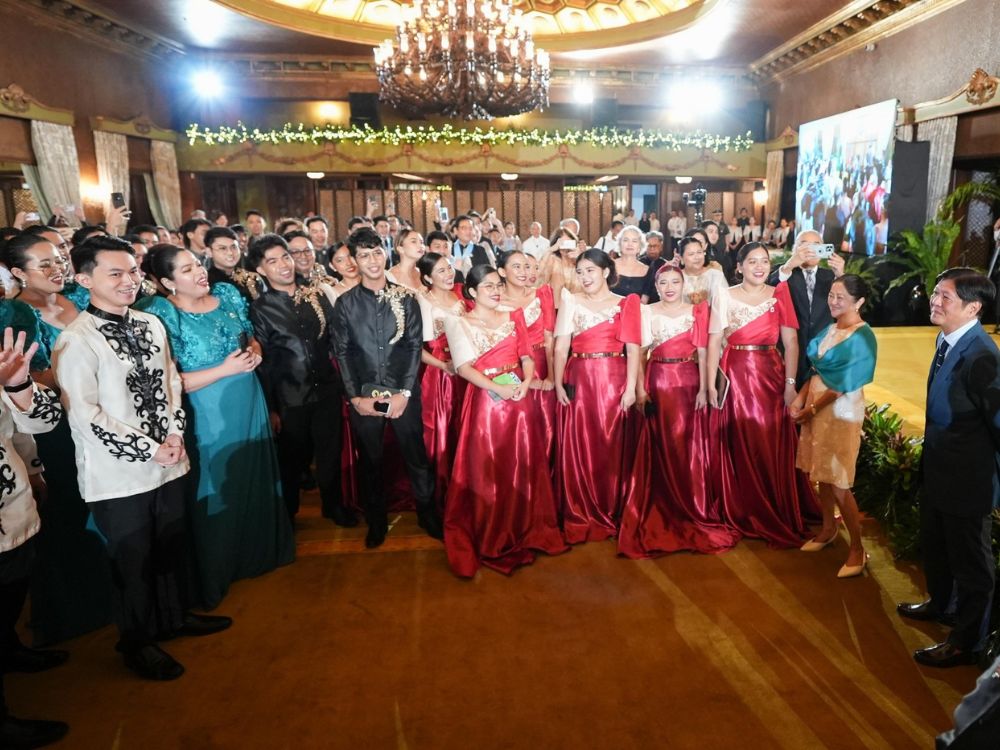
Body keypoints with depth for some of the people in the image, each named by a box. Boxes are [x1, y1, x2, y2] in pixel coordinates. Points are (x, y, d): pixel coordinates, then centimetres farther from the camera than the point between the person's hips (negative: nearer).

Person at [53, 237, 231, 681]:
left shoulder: (151, 325, 4)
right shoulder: (76, 340, -16)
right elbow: (83, 415, -17)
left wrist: (174, 433, -3)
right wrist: (148, 449, -15)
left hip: (167, 463, 6)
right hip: (118, 474, -6)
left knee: (172, 545, 20)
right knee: (133, 560, 11)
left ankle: (175, 615, 44)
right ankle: (138, 644, 33)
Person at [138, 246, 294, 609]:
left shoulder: (227, 294, 2)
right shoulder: (162, 314, -15)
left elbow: (251, 337, 16)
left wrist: (255, 352, -7)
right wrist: (225, 369, -20)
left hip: (250, 406, 5)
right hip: (209, 416, -5)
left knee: (257, 483, 18)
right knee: (217, 494, 9)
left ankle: (261, 553, 42)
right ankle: (215, 576, 30)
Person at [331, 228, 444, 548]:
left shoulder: (405, 298, 1)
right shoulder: (345, 302, 3)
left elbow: (415, 345, -2)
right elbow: (342, 352, 2)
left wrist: (404, 392, -9)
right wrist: (355, 396, -6)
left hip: (403, 392, -1)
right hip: (363, 396, 1)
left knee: (416, 456, 7)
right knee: (370, 461, 13)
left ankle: (427, 512, 27)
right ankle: (376, 520, 30)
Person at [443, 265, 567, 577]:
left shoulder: (513, 317, 12)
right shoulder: (458, 322, 0)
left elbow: (527, 356, 10)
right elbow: (464, 367, -9)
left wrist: (526, 382, -10)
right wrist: (498, 388, -19)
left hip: (519, 399, 4)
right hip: (485, 400, -4)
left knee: (523, 467, 9)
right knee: (486, 470, 2)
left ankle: (523, 531, 27)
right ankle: (489, 538, 17)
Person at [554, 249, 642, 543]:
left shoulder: (626, 304, 9)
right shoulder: (571, 301, 12)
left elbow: (633, 347, -1)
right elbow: (561, 346, 3)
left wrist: (631, 387, -12)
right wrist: (558, 384, -8)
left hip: (613, 381, -1)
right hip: (578, 382, 1)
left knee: (611, 449, 2)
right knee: (577, 450, 2)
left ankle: (611, 514, 17)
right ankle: (580, 517, 13)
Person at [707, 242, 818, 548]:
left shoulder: (779, 295, 5)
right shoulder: (724, 296, 1)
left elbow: (790, 342, 0)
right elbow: (714, 342, -3)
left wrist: (790, 383, -9)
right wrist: (711, 385, -8)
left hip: (771, 376, 1)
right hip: (736, 376, -1)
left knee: (773, 447, 4)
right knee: (739, 446, 5)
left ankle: (778, 517, 21)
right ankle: (744, 515, 20)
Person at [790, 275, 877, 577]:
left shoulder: (862, 337, -16)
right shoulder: (830, 329, 7)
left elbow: (843, 384, -18)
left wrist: (811, 409, -12)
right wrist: (799, 398, -3)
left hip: (841, 412, -7)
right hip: (815, 405, 7)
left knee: (838, 482, -3)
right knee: (821, 474, 16)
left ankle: (857, 549, 10)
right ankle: (828, 530, 34)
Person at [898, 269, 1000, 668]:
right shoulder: (947, 340, 1)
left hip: (967, 477, -9)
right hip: (939, 469, 9)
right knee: (933, 543, 27)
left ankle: (966, 642, 29)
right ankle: (940, 603, 51)